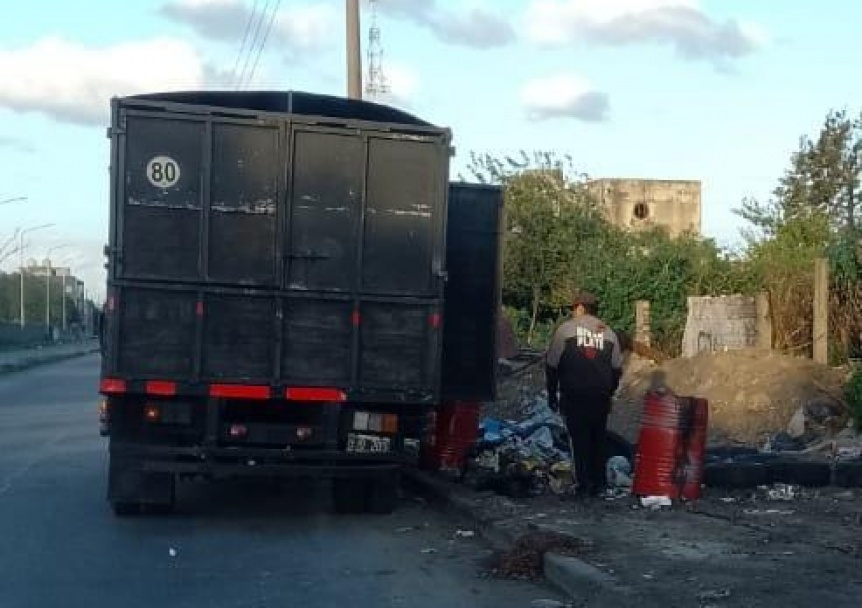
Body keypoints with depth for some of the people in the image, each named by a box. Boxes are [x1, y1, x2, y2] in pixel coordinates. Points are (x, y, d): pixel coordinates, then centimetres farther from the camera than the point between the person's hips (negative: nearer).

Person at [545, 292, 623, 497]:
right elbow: (617, 368, 10)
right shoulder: (608, 332, 10)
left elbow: (552, 364, -2)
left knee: (579, 439, 3)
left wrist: (552, 394, 7)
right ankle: (599, 483, 15)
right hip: (601, 397, 3)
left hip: (574, 396, -3)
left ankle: (584, 484, 2)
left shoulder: (566, 328, -2)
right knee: (598, 438, 13)